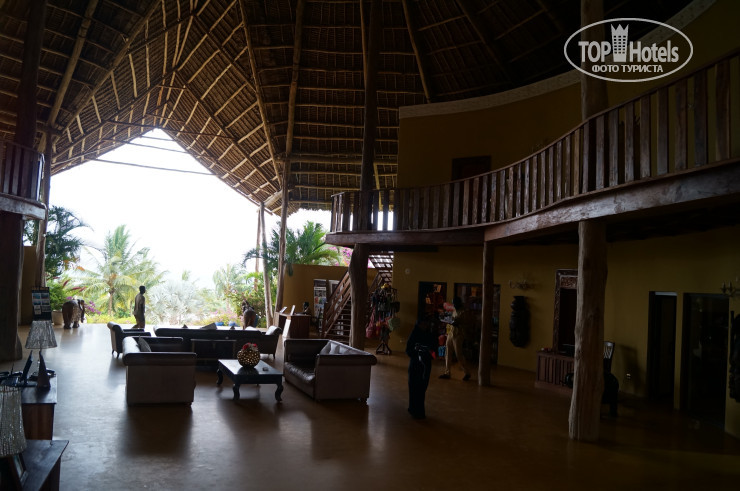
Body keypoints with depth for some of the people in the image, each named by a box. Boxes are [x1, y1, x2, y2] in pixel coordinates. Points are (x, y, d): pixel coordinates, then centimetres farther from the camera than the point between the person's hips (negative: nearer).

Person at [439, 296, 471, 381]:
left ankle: (467, 373, 9)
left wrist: (458, 324, -21)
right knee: (448, 354, 7)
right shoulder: (455, 311, 14)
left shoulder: (464, 312, -10)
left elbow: (470, 324, -12)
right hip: (450, 334, 8)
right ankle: (447, 373, 14)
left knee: (459, 355, -5)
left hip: (458, 335, -8)